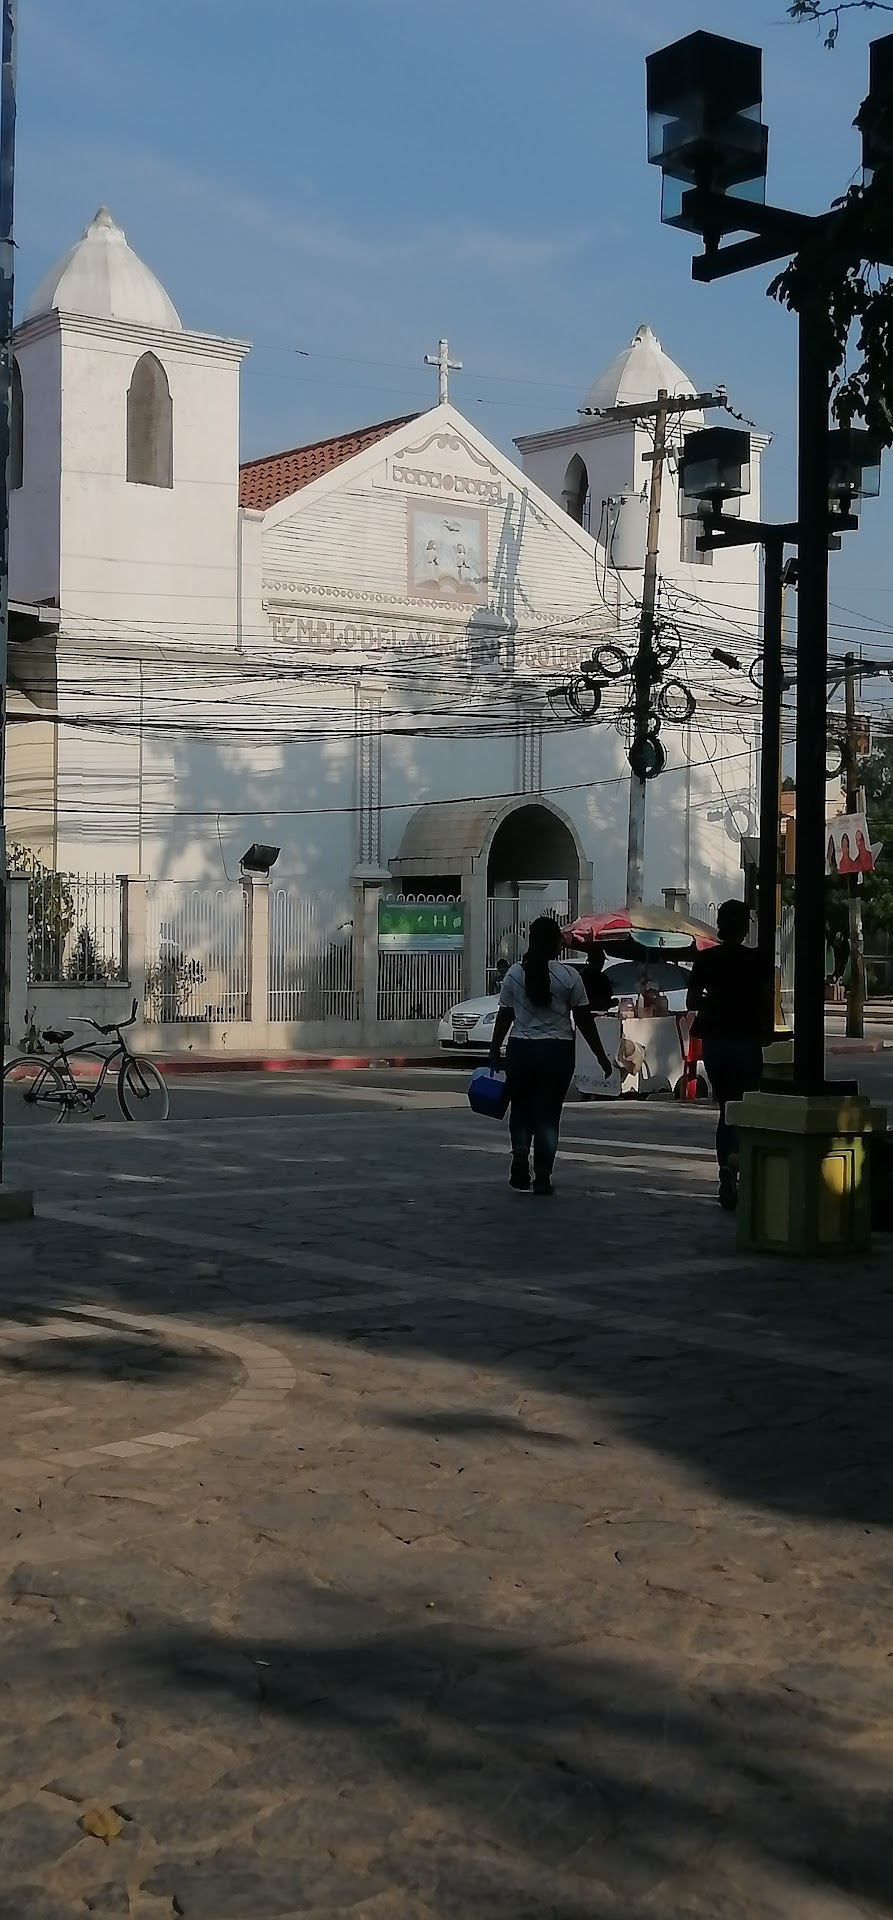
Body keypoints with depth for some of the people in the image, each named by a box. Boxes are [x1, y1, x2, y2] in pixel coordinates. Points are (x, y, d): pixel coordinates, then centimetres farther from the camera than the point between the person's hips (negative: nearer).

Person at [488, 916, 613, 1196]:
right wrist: (601, 1056, 4)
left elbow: (504, 1017, 2)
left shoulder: (515, 973, 0)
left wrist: (495, 1051, 12)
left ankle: (520, 1152, -10)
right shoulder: (568, 975, -6)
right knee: (547, 1114, 6)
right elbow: (584, 1020, -4)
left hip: (521, 1049, 1)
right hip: (557, 1050, -1)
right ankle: (542, 1178, 4)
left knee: (521, 1110, 16)